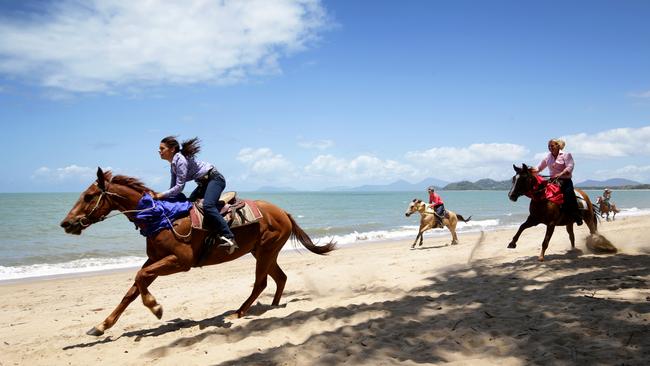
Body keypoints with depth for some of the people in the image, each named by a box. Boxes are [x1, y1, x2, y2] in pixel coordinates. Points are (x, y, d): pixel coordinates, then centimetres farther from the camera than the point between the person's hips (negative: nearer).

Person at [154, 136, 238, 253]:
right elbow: (173, 187, 13)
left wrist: (160, 195, -21)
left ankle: (228, 237, -32)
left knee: (207, 206, -30)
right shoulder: (173, 163, 10)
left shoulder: (180, 160, -21)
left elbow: (179, 187, -24)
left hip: (215, 179, -11)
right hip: (204, 183, 11)